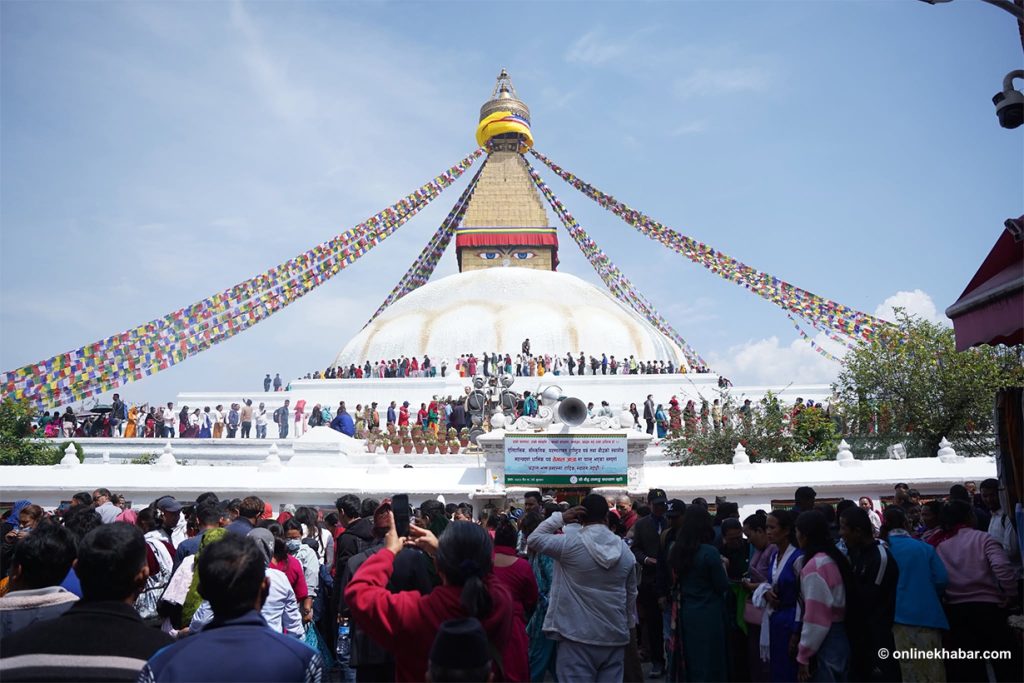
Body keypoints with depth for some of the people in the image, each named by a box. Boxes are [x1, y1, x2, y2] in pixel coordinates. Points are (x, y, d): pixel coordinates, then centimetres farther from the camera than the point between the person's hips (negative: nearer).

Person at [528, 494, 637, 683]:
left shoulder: (570, 542, -12)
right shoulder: (624, 549, 3)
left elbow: (533, 540, -3)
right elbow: (631, 594, 12)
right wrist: (627, 626, 24)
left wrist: (559, 518, -2)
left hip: (578, 636, -4)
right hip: (615, 636, 5)